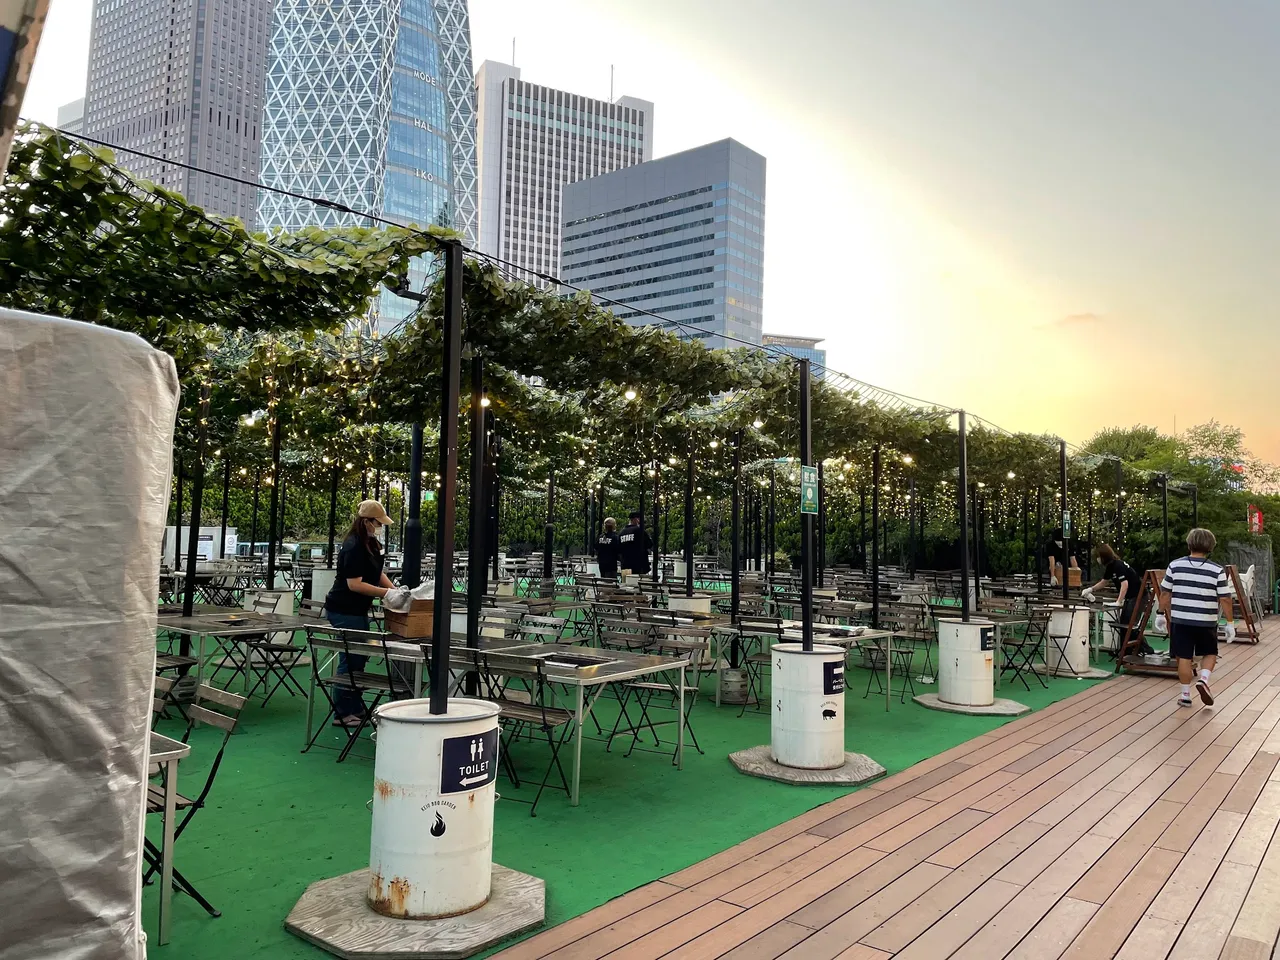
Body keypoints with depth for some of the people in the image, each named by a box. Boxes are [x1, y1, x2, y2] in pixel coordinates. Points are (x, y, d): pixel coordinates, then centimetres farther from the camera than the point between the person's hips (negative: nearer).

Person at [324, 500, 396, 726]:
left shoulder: (372, 543, 7)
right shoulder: (353, 546, -21)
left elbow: (377, 573, 15)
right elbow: (354, 584, -24)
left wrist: (393, 589, 0)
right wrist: (386, 593, -23)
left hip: (358, 610, 10)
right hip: (344, 611, -10)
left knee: (359, 657, 15)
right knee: (350, 660, -4)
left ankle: (355, 707, 26)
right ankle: (342, 714, 6)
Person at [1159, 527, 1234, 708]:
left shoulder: (1175, 566, -1)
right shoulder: (1217, 570, -6)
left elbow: (1165, 594, 3)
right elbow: (1225, 599, -6)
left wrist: (1164, 615, 15)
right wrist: (1230, 623, 4)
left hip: (1180, 620, 1)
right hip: (1206, 622, -1)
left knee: (1184, 657, 7)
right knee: (1210, 654, 20)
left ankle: (1186, 695, 13)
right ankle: (1203, 679, -3)